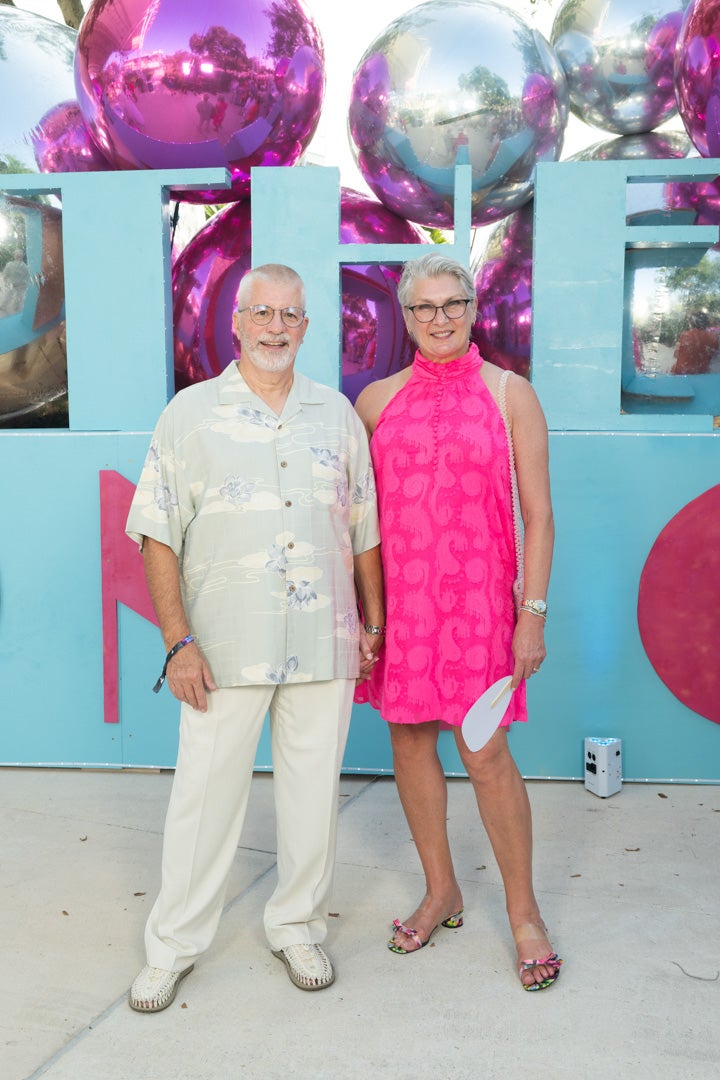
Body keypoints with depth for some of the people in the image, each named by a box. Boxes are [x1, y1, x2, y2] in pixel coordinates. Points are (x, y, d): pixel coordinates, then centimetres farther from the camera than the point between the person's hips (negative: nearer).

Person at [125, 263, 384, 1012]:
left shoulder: (336, 414, 9)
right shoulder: (190, 414, 1)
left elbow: (363, 528, 13)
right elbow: (157, 535, -3)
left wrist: (373, 624, 9)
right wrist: (178, 641, -10)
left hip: (324, 645, 3)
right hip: (225, 648, -2)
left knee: (313, 791, 11)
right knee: (205, 793, 5)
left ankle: (297, 927, 30)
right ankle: (172, 945, 23)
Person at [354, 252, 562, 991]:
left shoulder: (509, 395, 1)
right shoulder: (378, 399, 7)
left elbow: (537, 513, -2)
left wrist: (533, 612, -8)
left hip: (474, 598, -3)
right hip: (398, 597, 3)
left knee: (486, 755, -4)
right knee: (409, 739, 10)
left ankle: (524, 914, 16)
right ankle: (441, 893, 30)